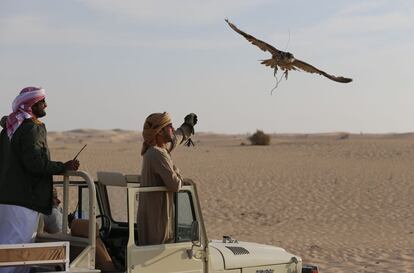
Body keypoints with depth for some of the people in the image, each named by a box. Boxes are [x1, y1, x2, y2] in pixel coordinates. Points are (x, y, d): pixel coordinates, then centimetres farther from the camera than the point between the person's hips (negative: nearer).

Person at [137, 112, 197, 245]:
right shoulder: (158, 154, -20)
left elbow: (173, 139, 33)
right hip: (156, 215, -10)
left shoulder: (151, 150, 10)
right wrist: (177, 173, 0)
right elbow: (175, 185, -23)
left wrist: (188, 126, 49)